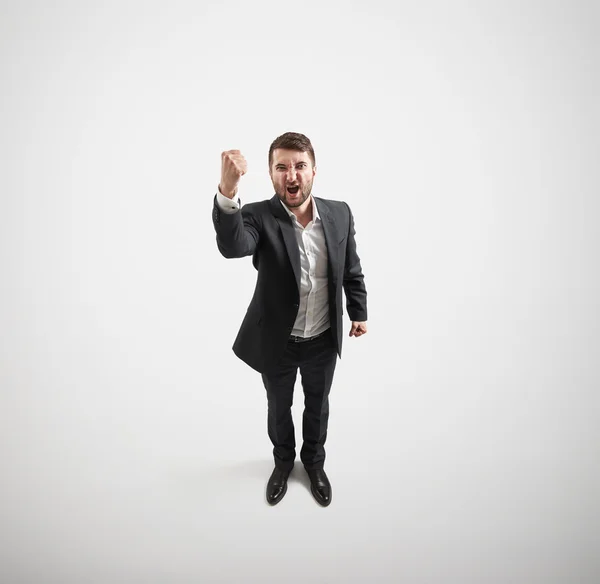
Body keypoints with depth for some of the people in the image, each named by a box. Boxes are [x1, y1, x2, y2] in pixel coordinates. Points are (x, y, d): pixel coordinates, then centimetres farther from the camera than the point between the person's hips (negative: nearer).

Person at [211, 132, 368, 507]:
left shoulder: (339, 213, -10)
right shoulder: (259, 217, -19)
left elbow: (352, 270, 3)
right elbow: (232, 247, -42)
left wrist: (359, 313, 7)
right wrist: (228, 191, -57)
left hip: (323, 339, 2)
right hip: (277, 341, -1)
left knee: (318, 406, 23)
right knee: (278, 407, 22)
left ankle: (314, 462, 52)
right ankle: (284, 460, 53)